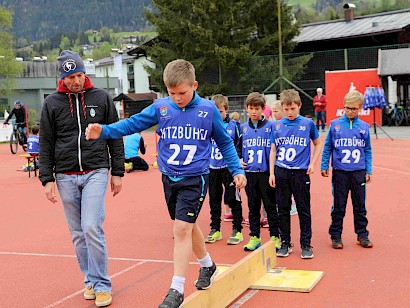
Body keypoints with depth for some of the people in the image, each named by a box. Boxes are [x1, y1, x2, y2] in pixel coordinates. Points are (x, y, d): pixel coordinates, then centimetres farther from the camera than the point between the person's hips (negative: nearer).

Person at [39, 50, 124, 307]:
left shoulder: (101, 98, 3)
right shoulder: (52, 103, 4)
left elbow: (115, 136, 7)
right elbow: (46, 144, 7)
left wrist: (117, 172, 5)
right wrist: (47, 178, 0)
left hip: (95, 172, -2)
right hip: (66, 177, 2)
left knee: (92, 228, -13)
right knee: (78, 233, 8)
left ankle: (102, 285, -1)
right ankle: (90, 280, 22)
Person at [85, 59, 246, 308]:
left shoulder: (208, 110, -5)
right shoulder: (160, 108, -2)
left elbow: (225, 142, 5)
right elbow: (132, 123, -2)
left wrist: (237, 170, 2)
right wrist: (103, 131, -16)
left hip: (195, 179, -4)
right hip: (170, 178, 4)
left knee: (182, 228, -12)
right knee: (188, 226, 17)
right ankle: (208, 265, 42)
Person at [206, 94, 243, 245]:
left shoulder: (234, 125, -2)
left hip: (229, 168, -3)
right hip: (212, 168, 3)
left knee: (233, 199, -1)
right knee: (214, 200, 11)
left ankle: (237, 230, 8)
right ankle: (215, 230, 21)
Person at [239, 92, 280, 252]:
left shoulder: (271, 126, -2)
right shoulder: (243, 128, 10)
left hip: (266, 173, -4)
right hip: (249, 173, 4)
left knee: (271, 206, 2)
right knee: (253, 207, 10)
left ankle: (275, 237, 10)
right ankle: (254, 237, 18)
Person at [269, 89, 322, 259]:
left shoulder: (308, 123, 1)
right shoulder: (277, 126, 5)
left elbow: (318, 144, 13)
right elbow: (273, 150, 9)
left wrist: (312, 163, 1)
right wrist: (272, 173, 3)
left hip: (301, 173, -2)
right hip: (281, 173, 2)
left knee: (304, 211, 3)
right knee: (283, 210, 8)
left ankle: (306, 245, 12)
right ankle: (285, 243, 19)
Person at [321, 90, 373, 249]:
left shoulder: (364, 127, 3)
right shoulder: (335, 124, -1)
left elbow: (367, 150, 9)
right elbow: (327, 147, 5)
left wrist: (368, 171, 5)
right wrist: (324, 166, 2)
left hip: (359, 172, 1)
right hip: (340, 172, -1)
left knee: (360, 206, 10)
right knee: (338, 207, 6)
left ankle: (362, 235, 21)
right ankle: (336, 236, 16)